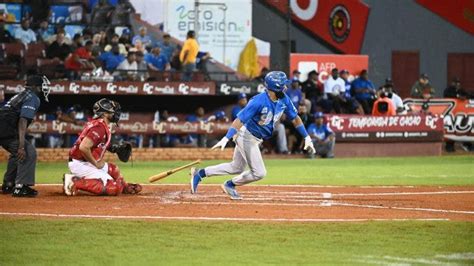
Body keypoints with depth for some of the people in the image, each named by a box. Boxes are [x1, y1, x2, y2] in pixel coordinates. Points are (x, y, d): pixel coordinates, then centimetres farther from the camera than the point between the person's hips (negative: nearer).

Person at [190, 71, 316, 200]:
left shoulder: (284, 100, -6)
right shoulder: (259, 101, -28)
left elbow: (295, 118, 7)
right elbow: (239, 120, -30)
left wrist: (307, 138, 3)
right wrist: (226, 138, -39)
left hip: (255, 139, 9)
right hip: (246, 137, -9)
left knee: (236, 168, 19)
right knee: (259, 173, -7)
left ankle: (200, 173, 25)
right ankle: (230, 185, 15)